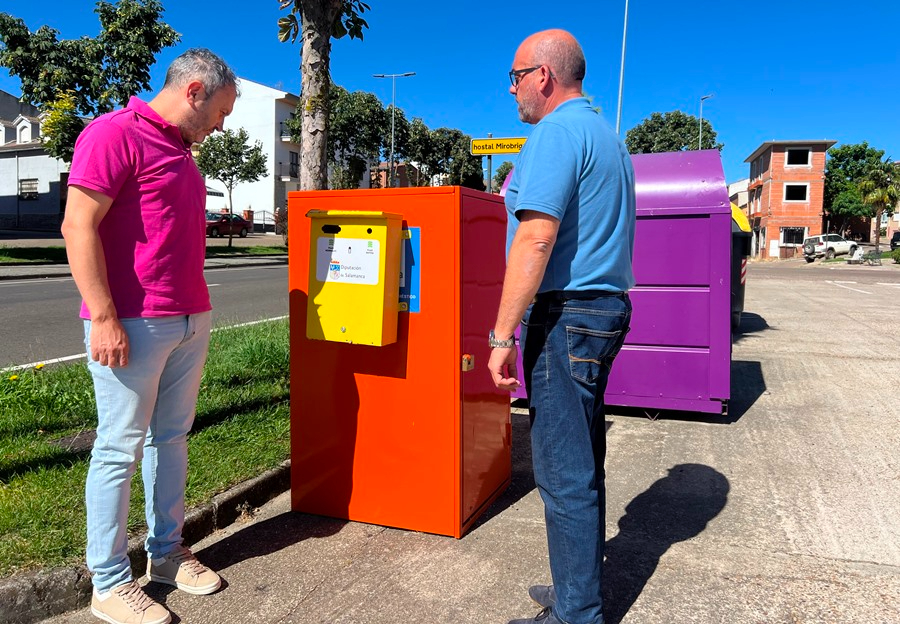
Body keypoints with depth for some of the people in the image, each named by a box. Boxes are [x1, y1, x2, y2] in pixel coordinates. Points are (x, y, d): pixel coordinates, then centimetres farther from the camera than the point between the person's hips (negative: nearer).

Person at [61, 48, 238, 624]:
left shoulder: (180, 150, 19)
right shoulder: (115, 133, -9)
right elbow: (79, 227, -15)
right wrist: (104, 317, -19)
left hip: (190, 321, 9)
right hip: (134, 324, -8)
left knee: (172, 437, 13)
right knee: (121, 449, 1)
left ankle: (167, 552, 26)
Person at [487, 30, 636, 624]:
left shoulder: (557, 133, -11)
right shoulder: (609, 137, 20)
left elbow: (536, 239, -23)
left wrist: (503, 336, -22)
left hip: (565, 315, -10)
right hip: (608, 308, 10)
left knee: (565, 474, -2)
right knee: (584, 464, 17)